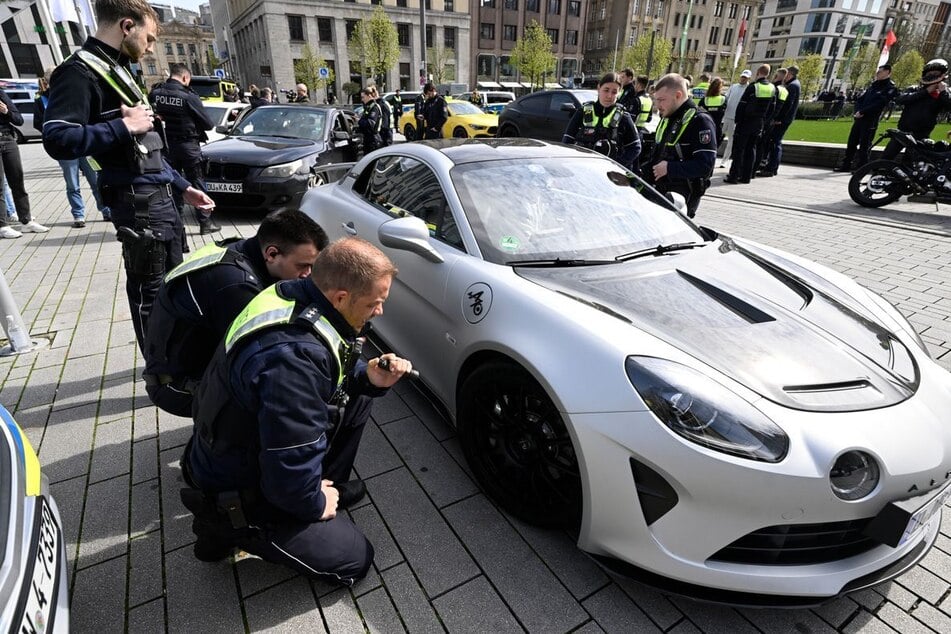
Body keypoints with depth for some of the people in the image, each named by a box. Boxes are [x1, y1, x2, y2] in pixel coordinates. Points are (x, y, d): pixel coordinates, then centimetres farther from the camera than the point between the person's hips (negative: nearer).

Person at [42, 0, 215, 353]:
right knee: (149, 289, 0)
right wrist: (124, 127, -20)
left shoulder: (117, 70, 19)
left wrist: (182, 187, 19)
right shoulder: (80, 71, -11)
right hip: (137, 202, -10)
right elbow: (58, 140, -23)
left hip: (160, 197, 10)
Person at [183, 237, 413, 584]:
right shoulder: (294, 356, -38)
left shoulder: (295, 296, -10)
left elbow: (335, 373, 9)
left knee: (355, 396, 4)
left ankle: (329, 485, 18)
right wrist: (315, 505, -10)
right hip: (237, 496, -8)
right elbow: (290, 478, -31)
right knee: (355, 559, 2)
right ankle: (225, 527, 6)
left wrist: (369, 378, -11)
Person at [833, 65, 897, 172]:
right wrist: (857, 111, -2)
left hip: (871, 120, -7)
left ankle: (861, 167, -4)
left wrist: (862, 112, -18)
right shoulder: (874, 85, 22)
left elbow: (879, 104, -15)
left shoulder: (890, 88, -2)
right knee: (852, 142, 6)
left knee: (864, 145, -7)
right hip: (859, 118, 7)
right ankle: (846, 164, 12)